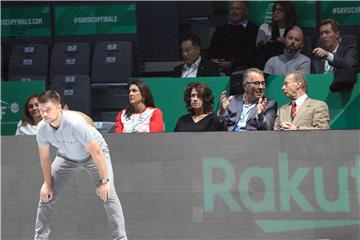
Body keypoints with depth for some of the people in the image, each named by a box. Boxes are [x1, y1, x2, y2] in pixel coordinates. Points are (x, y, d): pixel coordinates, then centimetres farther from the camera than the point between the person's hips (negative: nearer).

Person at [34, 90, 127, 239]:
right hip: (67, 157, 5)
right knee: (46, 196, -2)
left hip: (93, 154, -5)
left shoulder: (75, 123, -40)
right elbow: (44, 157, -4)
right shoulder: (42, 128, -23)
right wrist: (47, 183, 0)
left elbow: (96, 152, -34)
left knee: (108, 194, -21)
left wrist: (104, 181, -30)